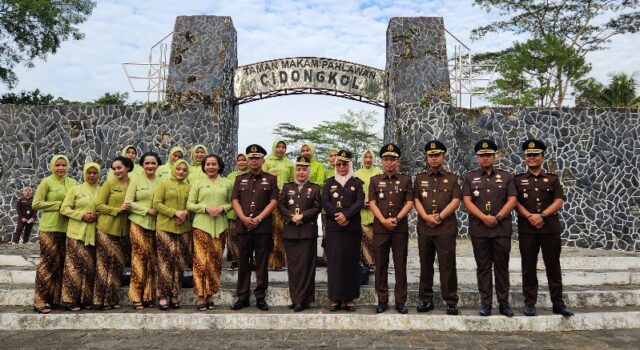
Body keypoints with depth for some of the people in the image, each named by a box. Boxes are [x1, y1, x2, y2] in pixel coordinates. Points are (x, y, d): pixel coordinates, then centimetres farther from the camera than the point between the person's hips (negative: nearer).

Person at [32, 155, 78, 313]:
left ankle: (57, 298, 19)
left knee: (62, 263, 9)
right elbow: (36, 204, -6)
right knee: (48, 262, -5)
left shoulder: (73, 183, 11)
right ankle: (40, 301, 2)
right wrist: (59, 204, -11)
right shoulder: (46, 182, -2)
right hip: (50, 228, -5)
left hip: (67, 228, 5)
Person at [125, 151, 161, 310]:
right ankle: (136, 297, 3)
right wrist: (148, 210, -11)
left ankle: (148, 296, 17)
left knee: (152, 261, 6)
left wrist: (160, 211, -9)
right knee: (141, 257, -8)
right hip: (138, 224, -3)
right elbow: (128, 202, -2)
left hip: (155, 225, 3)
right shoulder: (136, 180, 2)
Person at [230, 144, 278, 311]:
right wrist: (244, 218, -10)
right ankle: (242, 297, 15)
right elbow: (235, 200, 6)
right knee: (243, 263, 6)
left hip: (263, 227, -2)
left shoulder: (271, 179, 7)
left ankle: (260, 297, 11)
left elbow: (273, 202, -1)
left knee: (262, 263, 3)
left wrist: (258, 218, -12)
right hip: (243, 226, 2)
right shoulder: (240, 179, 14)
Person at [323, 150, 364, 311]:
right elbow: (324, 202, 2)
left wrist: (346, 215, -15)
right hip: (333, 227, 1)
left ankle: (349, 298, 7)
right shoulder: (329, 182, 14)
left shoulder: (357, 183, 11)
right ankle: (334, 298, 5)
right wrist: (337, 216, -12)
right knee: (334, 261, -1)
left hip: (352, 227, 0)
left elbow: (360, 202, -3)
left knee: (351, 261, 1)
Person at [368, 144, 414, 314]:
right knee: (381, 265, 5)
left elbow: (409, 203, -1)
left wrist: (396, 219, -13)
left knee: (400, 265, 3)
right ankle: (382, 300, 14)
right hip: (380, 228, 1)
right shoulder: (375, 180, 8)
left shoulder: (406, 179, 6)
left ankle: (400, 300, 12)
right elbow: (372, 203, 1)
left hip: (400, 228, -1)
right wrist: (383, 220, -12)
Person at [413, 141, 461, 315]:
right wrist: (426, 217, -11)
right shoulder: (420, 178, 13)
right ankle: (425, 300, 18)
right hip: (424, 228, 2)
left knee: (448, 266, 0)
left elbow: (456, 201, -3)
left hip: (446, 228, -2)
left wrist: (439, 217, -12)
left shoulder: (452, 178, 7)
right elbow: (416, 200, 5)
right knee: (425, 266, 9)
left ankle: (451, 301, 9)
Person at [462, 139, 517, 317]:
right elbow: (467, 201, -1)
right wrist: (484, 217, -13)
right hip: (479, 229, 0)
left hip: (502, 229, 0)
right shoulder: (470, 177, 7)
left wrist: (497, 217, -12)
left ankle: (504, 302, 16)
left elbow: (512, 200, 1)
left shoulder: (506, 176, 8)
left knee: (502, 267, 6)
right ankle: (485, 303, 13)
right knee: (483, 267, 5)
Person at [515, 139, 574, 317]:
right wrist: (530, 217, -15)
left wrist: (542, 215, -14)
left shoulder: (553, 179, 9)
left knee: (553, 267, 6)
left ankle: (558, 303, 16)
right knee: (529, 267, 3)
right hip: (526, 229, -1)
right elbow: (515, 202, -1)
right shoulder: (517, 180, 7)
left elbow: (559, 202, 0)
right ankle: (530, 303, 11)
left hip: (551, 228, 1)